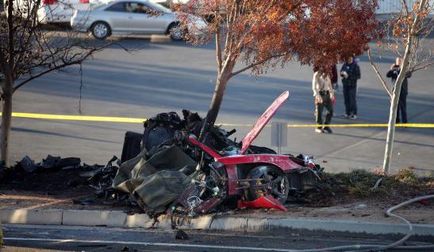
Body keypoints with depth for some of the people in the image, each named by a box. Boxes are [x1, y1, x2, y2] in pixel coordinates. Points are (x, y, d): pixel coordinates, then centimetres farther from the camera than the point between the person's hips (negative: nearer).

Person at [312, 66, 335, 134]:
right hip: (320, 94, -6)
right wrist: (318, 96, -23)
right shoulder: (316, 75, -9)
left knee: (330, 110, 2)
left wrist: (332, 94, 12)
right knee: (319, 112, 0)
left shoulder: (327, 74, 10)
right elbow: (314, 87, -13)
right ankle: (319, 127, 12)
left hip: (327, 94, 6)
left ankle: (326, 126, 15)